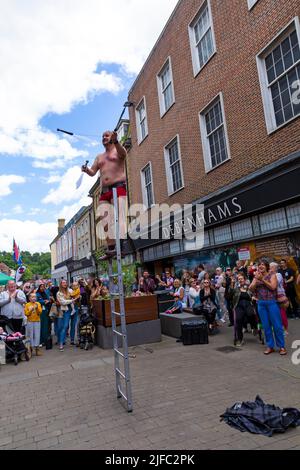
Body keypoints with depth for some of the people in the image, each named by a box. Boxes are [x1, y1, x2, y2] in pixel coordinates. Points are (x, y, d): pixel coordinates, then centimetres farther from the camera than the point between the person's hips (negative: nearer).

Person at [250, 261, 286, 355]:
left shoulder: (272, 275, 1)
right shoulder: (256, 277, 11)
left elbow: (273, 287, -14)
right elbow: (251, 288, 1)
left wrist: (262, 279, -14)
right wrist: (256, 279, -11)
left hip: (272, 302, -3)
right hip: (261, 304, 4)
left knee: (277, 325, 0)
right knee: (266, 326, 7)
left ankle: (281, 346, 11)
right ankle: (270, 346, 17)